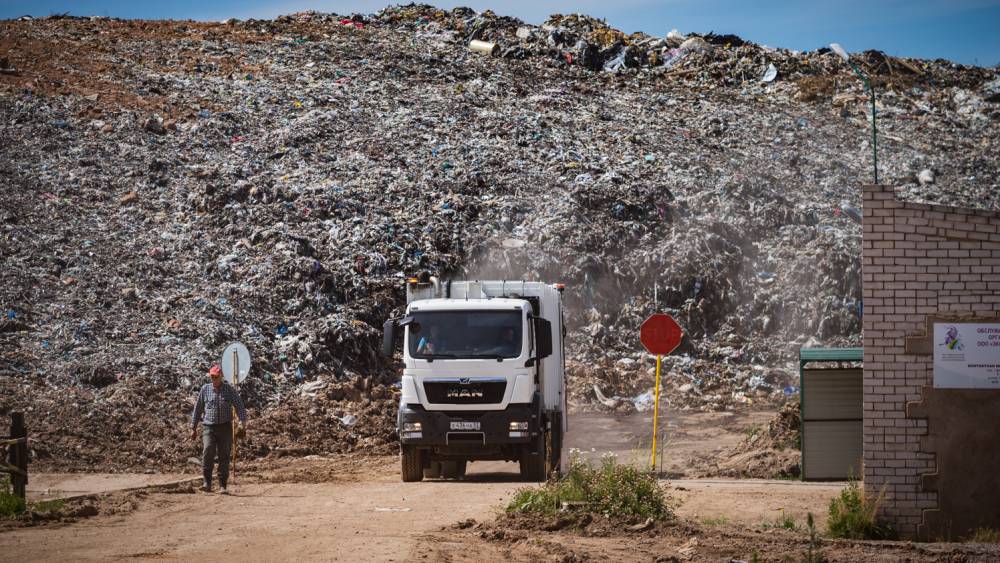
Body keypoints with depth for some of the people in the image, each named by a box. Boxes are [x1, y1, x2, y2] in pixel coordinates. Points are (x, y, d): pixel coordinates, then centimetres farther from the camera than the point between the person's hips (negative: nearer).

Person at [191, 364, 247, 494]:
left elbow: (240, 406, -5)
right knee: (208, 451, -22)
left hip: (225, 427, 0)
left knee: (224, 456, 0)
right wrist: (193, 428, 12)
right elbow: (197, 409, 12)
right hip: (209, 428, 0)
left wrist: (243, 424, -20)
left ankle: (222, 486, 8)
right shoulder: (205, 389, 5)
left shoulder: (229, 390, 1)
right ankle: (207, 483, -20)